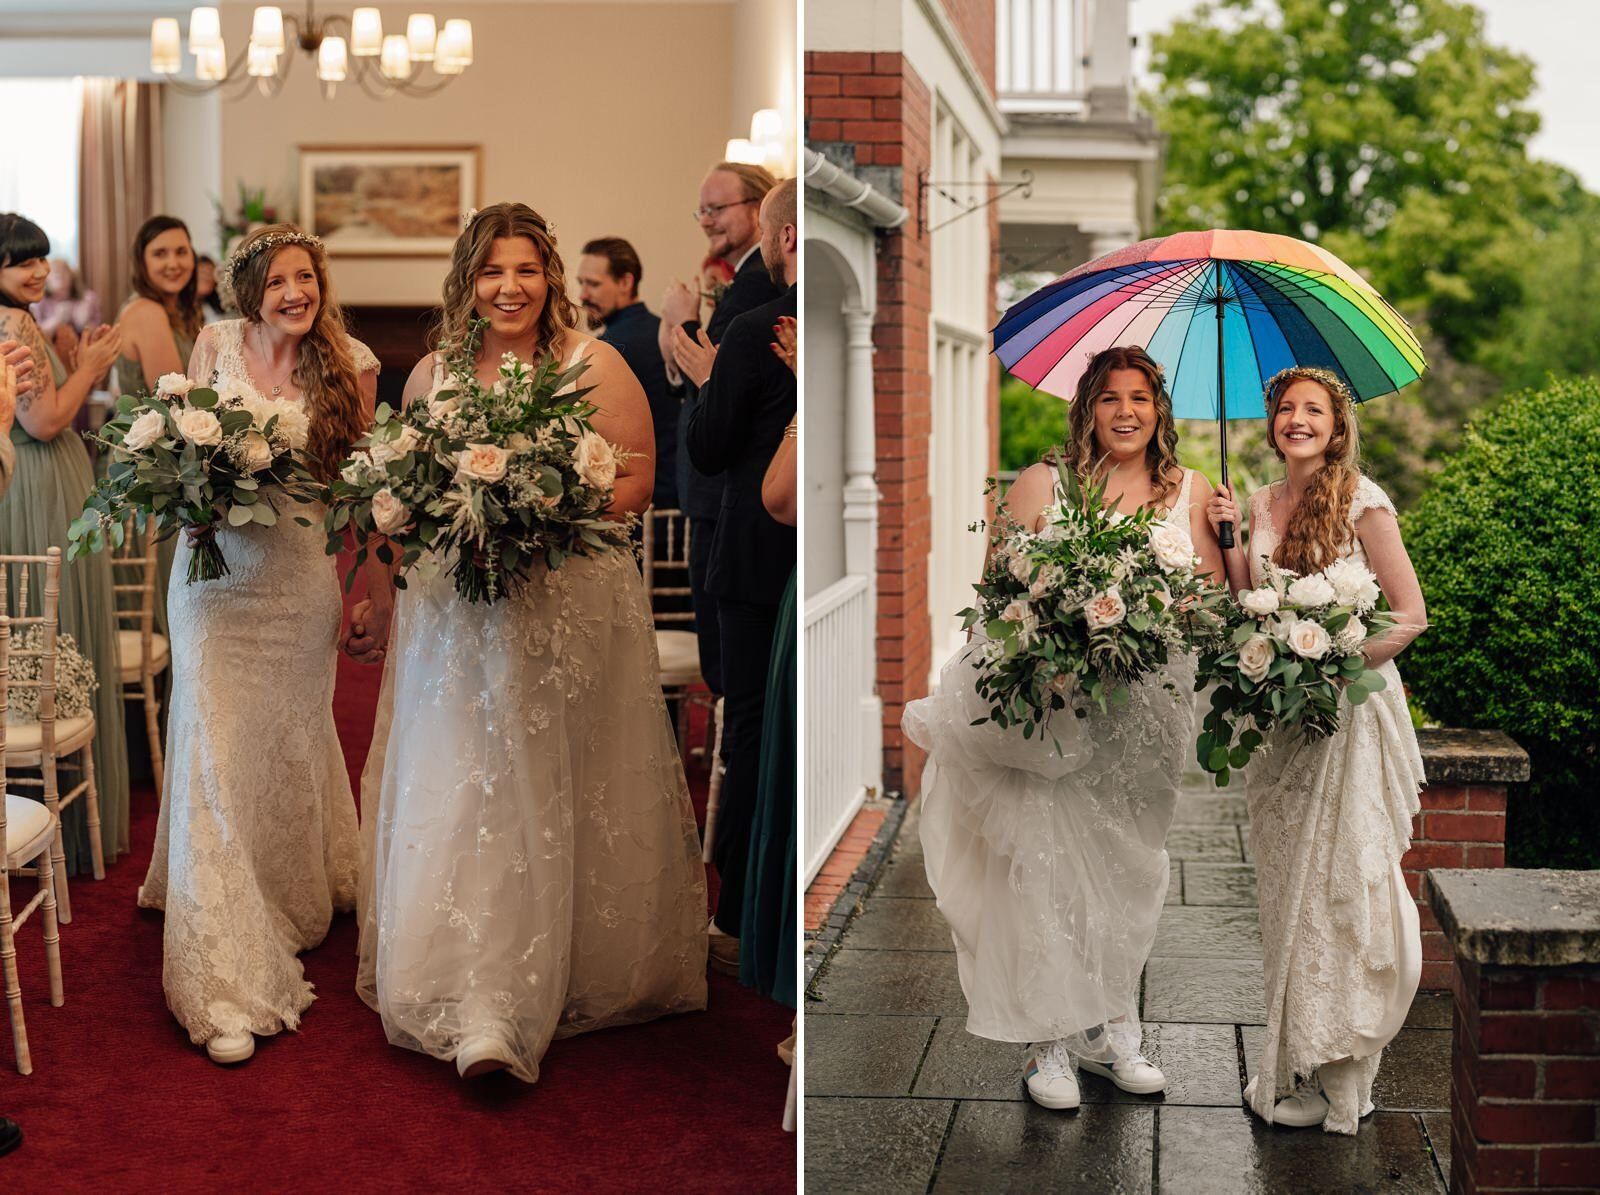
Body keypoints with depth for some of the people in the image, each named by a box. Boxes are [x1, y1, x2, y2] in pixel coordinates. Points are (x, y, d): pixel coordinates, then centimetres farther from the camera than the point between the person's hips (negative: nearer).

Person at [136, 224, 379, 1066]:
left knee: (287, 741, 12)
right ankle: (225, 980, 0)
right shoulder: (216, 344, 1)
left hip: (299, 577, 0)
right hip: (215, 572, 0)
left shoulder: (351, 365, -2)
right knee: (216, 750, -5)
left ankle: (289, 900, 37)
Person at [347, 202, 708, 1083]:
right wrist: (379, 603, 18)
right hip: (455, 612, 2)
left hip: (569, 607, -2)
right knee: (459, 801, -2)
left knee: (556, 803, 5)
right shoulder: (432, 374, 9)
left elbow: (637, 480, -4)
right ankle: (479, 1016, 2)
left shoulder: (593, 366, -1)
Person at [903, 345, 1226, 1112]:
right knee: (1049, 863, -6)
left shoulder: (1188, 491, 9)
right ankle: (1053, 1041, 4)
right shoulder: (1042, 484, 2)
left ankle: (1111, 1030, 21)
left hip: (1148, 705, 3)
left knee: (1130, 864, 9)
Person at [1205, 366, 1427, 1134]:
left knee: (1338, 883, -2)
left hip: (1349, 708, -6)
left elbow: (1411, 614, -9)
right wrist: (1230, 539, 0)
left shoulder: (1361, 503, -8)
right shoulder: (1262, 504, 9)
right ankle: (1293, 1063, 21)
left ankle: (1337, 1076, 7)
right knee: (1285, 887, 10)